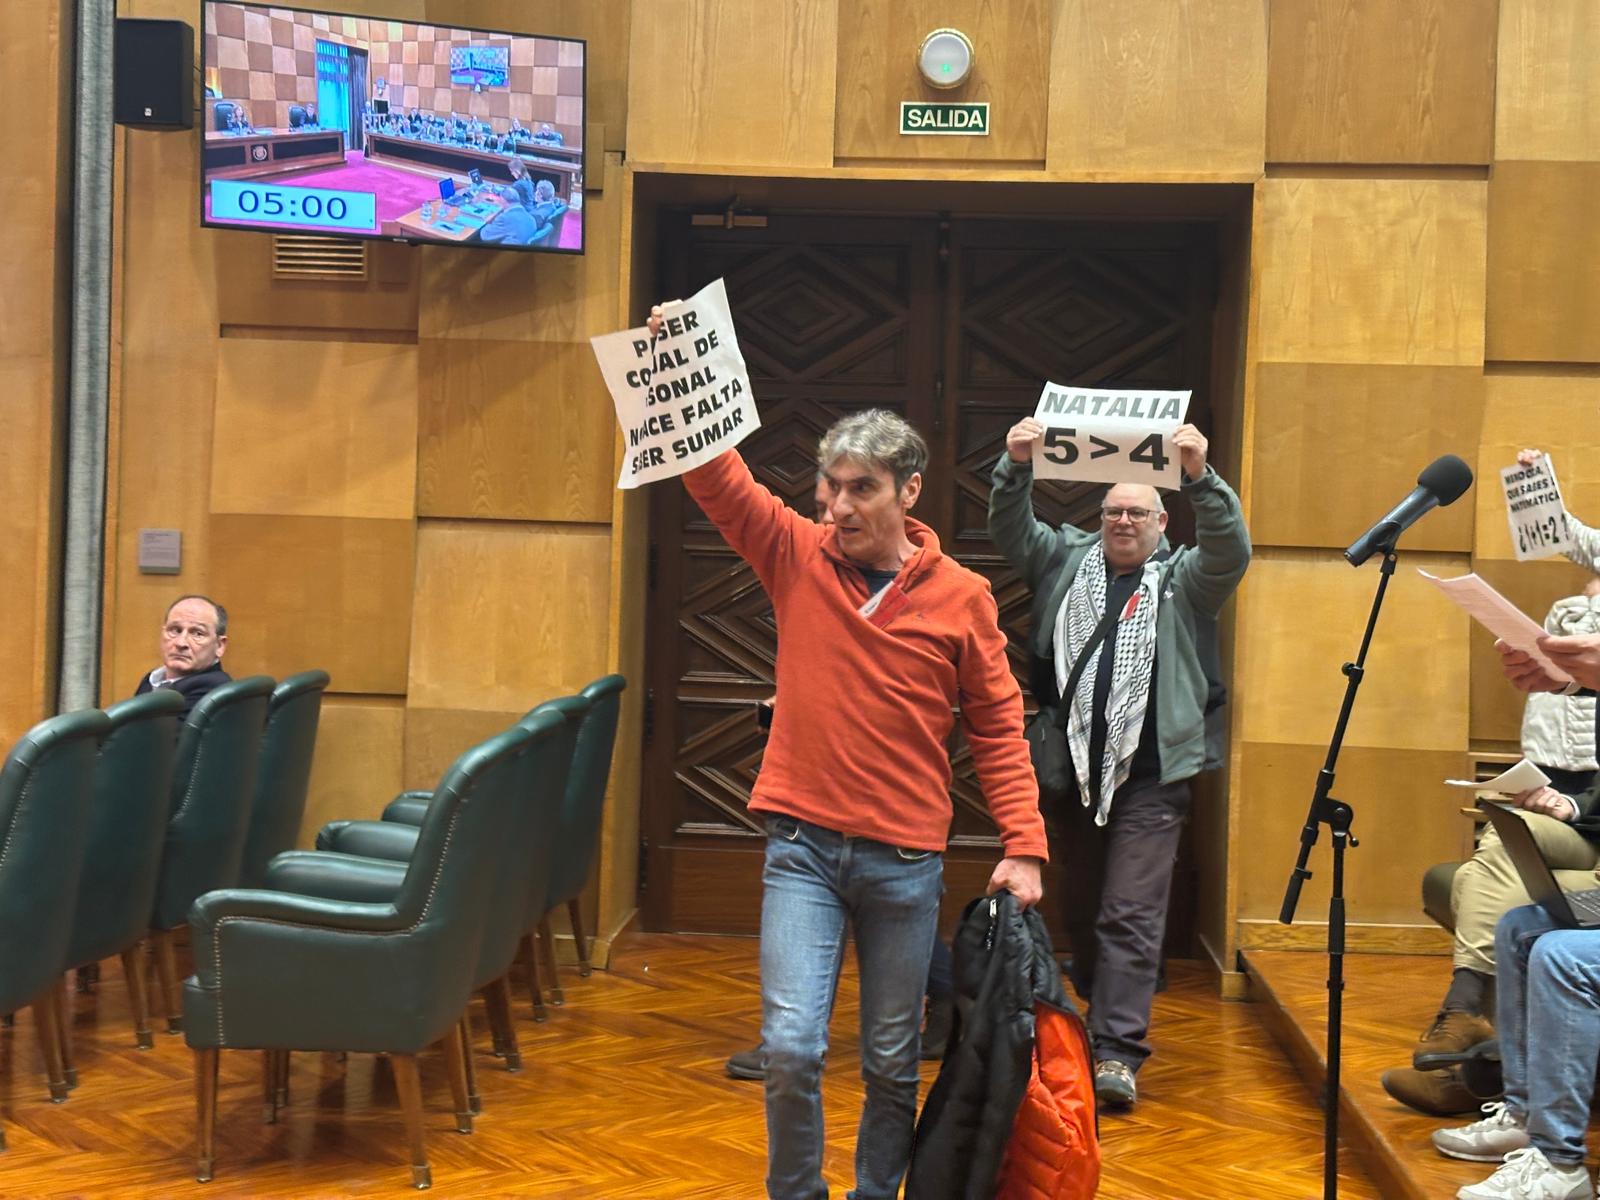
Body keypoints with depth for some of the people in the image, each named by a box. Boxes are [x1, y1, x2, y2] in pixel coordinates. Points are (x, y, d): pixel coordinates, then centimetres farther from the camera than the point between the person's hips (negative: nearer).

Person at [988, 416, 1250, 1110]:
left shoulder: (1181, 580, 7)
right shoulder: (1066, 562, 14)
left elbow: (1231, 552, -10)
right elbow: (1010, 531, 4)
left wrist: (1200, 477, -25)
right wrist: (1016, 467, -15)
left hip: (1149, 774, -3)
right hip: (1072, 767, 3)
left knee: (1131, 916, -8)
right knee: (1081, 910, 13)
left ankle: (1118, 1052, -9)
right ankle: (1100, 1015, 31)